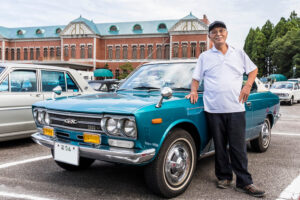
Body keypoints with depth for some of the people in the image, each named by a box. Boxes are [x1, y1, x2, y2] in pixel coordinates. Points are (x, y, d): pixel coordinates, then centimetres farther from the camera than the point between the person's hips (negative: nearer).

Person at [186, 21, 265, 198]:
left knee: (238, 148, 2)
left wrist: (248, 86, 6)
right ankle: (224, 177, 22)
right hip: (213, 109, 0)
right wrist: (194, 91, -5)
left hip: (236, 108, 0)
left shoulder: (239, 54, 13)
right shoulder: (204, 57, 10)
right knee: (219, 147, 8)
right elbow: (196, 78, 14)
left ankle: (244, 183, 10)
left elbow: (253, 70, 21)